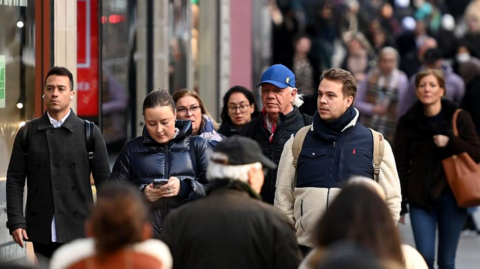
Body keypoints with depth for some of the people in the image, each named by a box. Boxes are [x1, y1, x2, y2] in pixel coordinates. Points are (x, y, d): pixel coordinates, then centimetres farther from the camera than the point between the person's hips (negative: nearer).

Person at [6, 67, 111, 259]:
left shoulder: (90, 133, 3)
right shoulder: (27, 133, 7)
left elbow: (104, 180, 4)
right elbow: (15, 180, 5)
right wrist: (16, 222, -5)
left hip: (78, 231, -1)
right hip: (42, 234, 1)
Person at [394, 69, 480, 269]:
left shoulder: (459, 118, 1)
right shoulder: (408, 122, 2)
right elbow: (401, 166, 2)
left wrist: (450, 143, -17)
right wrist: (399, 205, -2)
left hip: (452, 197, 0)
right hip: (421, 198, 0)